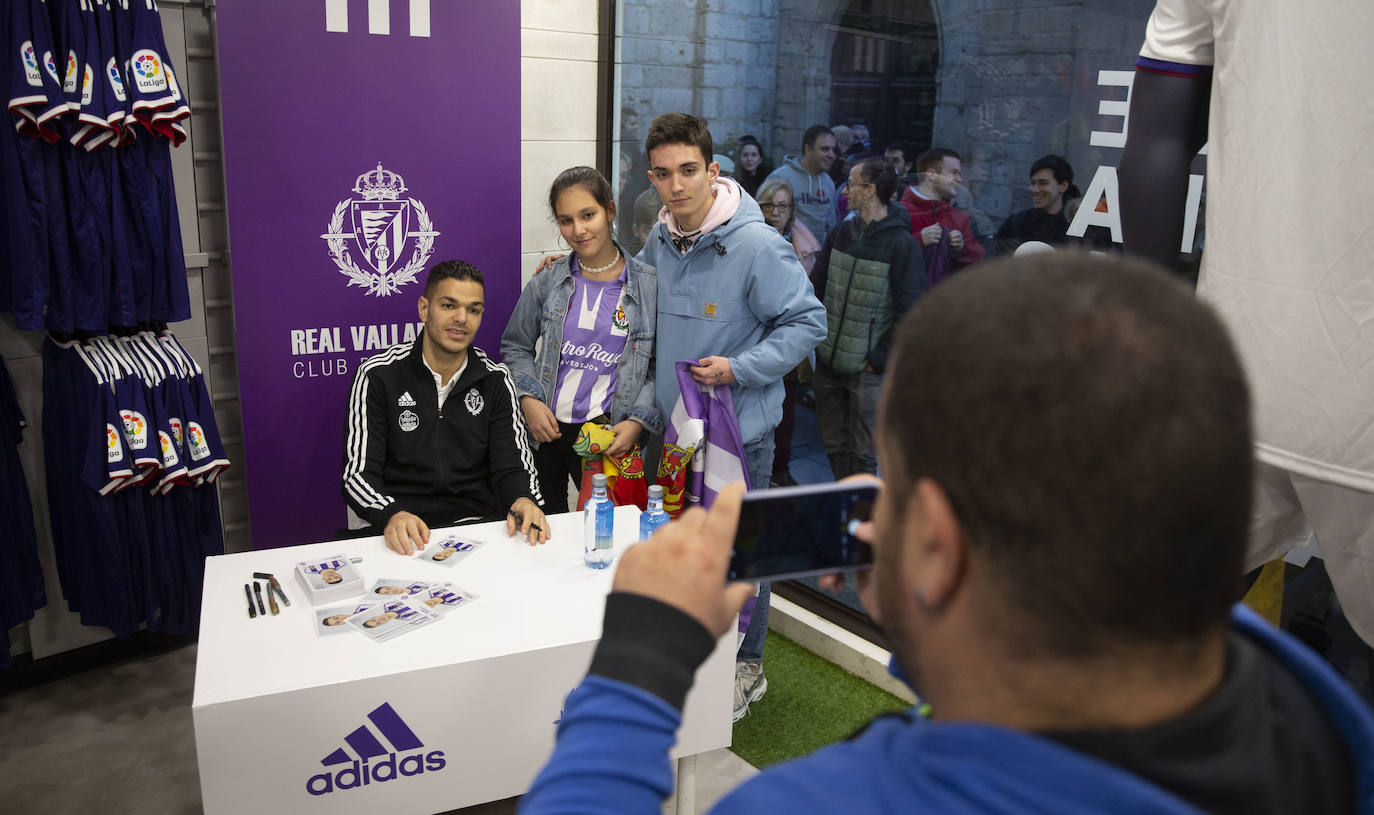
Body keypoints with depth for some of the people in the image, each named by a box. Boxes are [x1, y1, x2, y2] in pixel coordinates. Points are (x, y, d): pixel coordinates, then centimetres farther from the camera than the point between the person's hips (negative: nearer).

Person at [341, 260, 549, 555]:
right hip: (404, 532, -2)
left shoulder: (495, 380, 9)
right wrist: (392, 514, -25)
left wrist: (524, 499, -18)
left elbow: (512, 466, 6)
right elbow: (358, 474, -3)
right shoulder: (378, 375, 0)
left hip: (479, 524, 3)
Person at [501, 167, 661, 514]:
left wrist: (637, 422, -10)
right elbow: (515, 347, 10)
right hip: (543, 430, 2)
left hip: (608, 435, -1)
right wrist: (529, 400, -5)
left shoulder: (649, 285, -4)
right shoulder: (547, 282, 1)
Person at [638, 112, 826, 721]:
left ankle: (746, 665, 29)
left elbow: (808, 322, -16)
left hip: (738, 428, -7)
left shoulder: (757, 245, -20)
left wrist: (739, 369, -23)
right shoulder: (660, 240, 2)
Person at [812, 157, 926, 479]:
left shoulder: (902, 244, -11)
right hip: (828, 362, 6)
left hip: (867, 368, -6)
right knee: (833, 444, 16)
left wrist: (880, 359, -12)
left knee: (863, 453, 5)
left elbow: (911, 312, -13)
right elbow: (816, 287, 15)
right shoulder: (840, 233, 7)